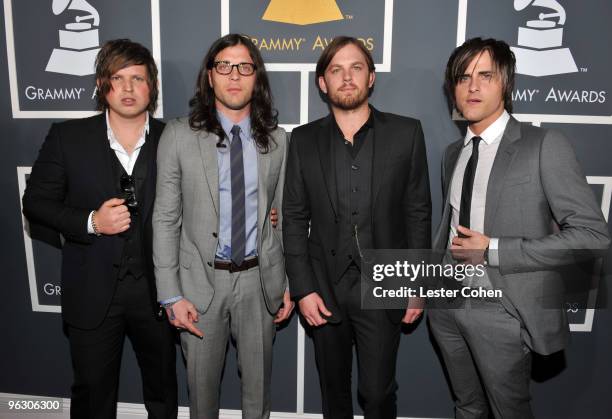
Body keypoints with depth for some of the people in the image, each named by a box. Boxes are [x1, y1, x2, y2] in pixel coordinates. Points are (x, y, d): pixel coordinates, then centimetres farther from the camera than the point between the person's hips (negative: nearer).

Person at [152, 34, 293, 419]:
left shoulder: (277, 140, 0)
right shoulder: (179, 136, -6)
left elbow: (283, 216, 5)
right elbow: (165, 220, -5)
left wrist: (289, 284, 6)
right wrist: (171, 295, -8)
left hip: (260, 278, 2)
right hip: (201, 279, -1)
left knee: (259, 380, 18)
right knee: (202, 381, 17)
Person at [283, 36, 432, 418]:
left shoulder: (406, 133, -2)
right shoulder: (304, 140, 1)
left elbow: (418, 213, 0)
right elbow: (294, 219, 1)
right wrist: (302, 288, -5)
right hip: (325, 288, 2)